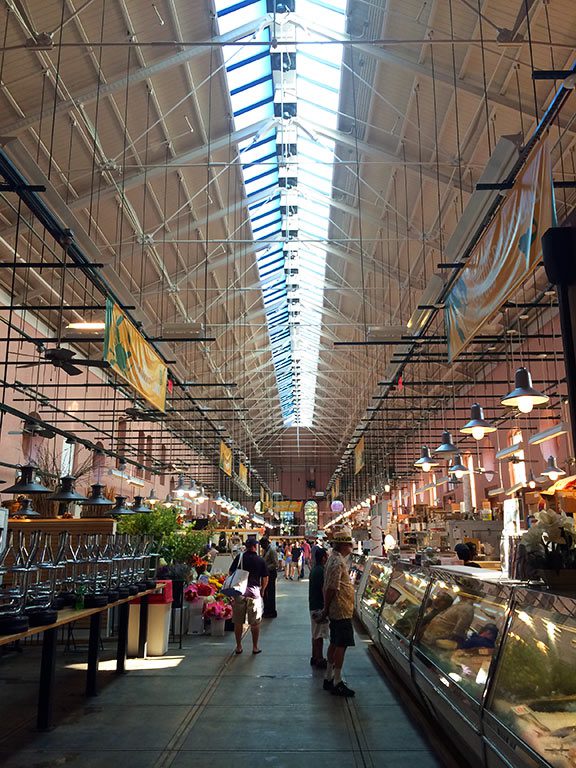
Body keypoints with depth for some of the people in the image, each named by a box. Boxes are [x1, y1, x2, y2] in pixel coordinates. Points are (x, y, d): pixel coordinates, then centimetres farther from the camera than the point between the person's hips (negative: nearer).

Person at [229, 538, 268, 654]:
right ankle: (255, 647, 15)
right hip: (254, 591, -1)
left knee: (238, 622, 11)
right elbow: (265, 579, 4)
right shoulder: (260, 560, 1)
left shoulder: (239, 557, 0)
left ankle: (238, 647, 17)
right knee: (255, 622, 10)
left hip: (239, 591, 1)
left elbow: (231, 573, 3)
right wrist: (262, 590, 19)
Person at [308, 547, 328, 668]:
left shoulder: (314, 570, 11)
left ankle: (315, 658, 25)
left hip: (313, 606, 10)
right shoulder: (321, 571, -19)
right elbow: (324, 590, -21)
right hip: (320, 607, -10)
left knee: (316, 634, 17)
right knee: (319, 635, -2)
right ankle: (319, 660, 4)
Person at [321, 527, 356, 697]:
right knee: (341, 645, -3)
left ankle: (329, 678, 26)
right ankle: (337, 683, 5)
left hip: (335, 611, 10)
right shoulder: (338, 563, -21)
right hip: (342, 611, -10)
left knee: (335, 643, 17)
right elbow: (332, 588, -23)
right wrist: (326, 608, -12)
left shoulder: (334, 559, 12)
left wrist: (326, 608, 15)